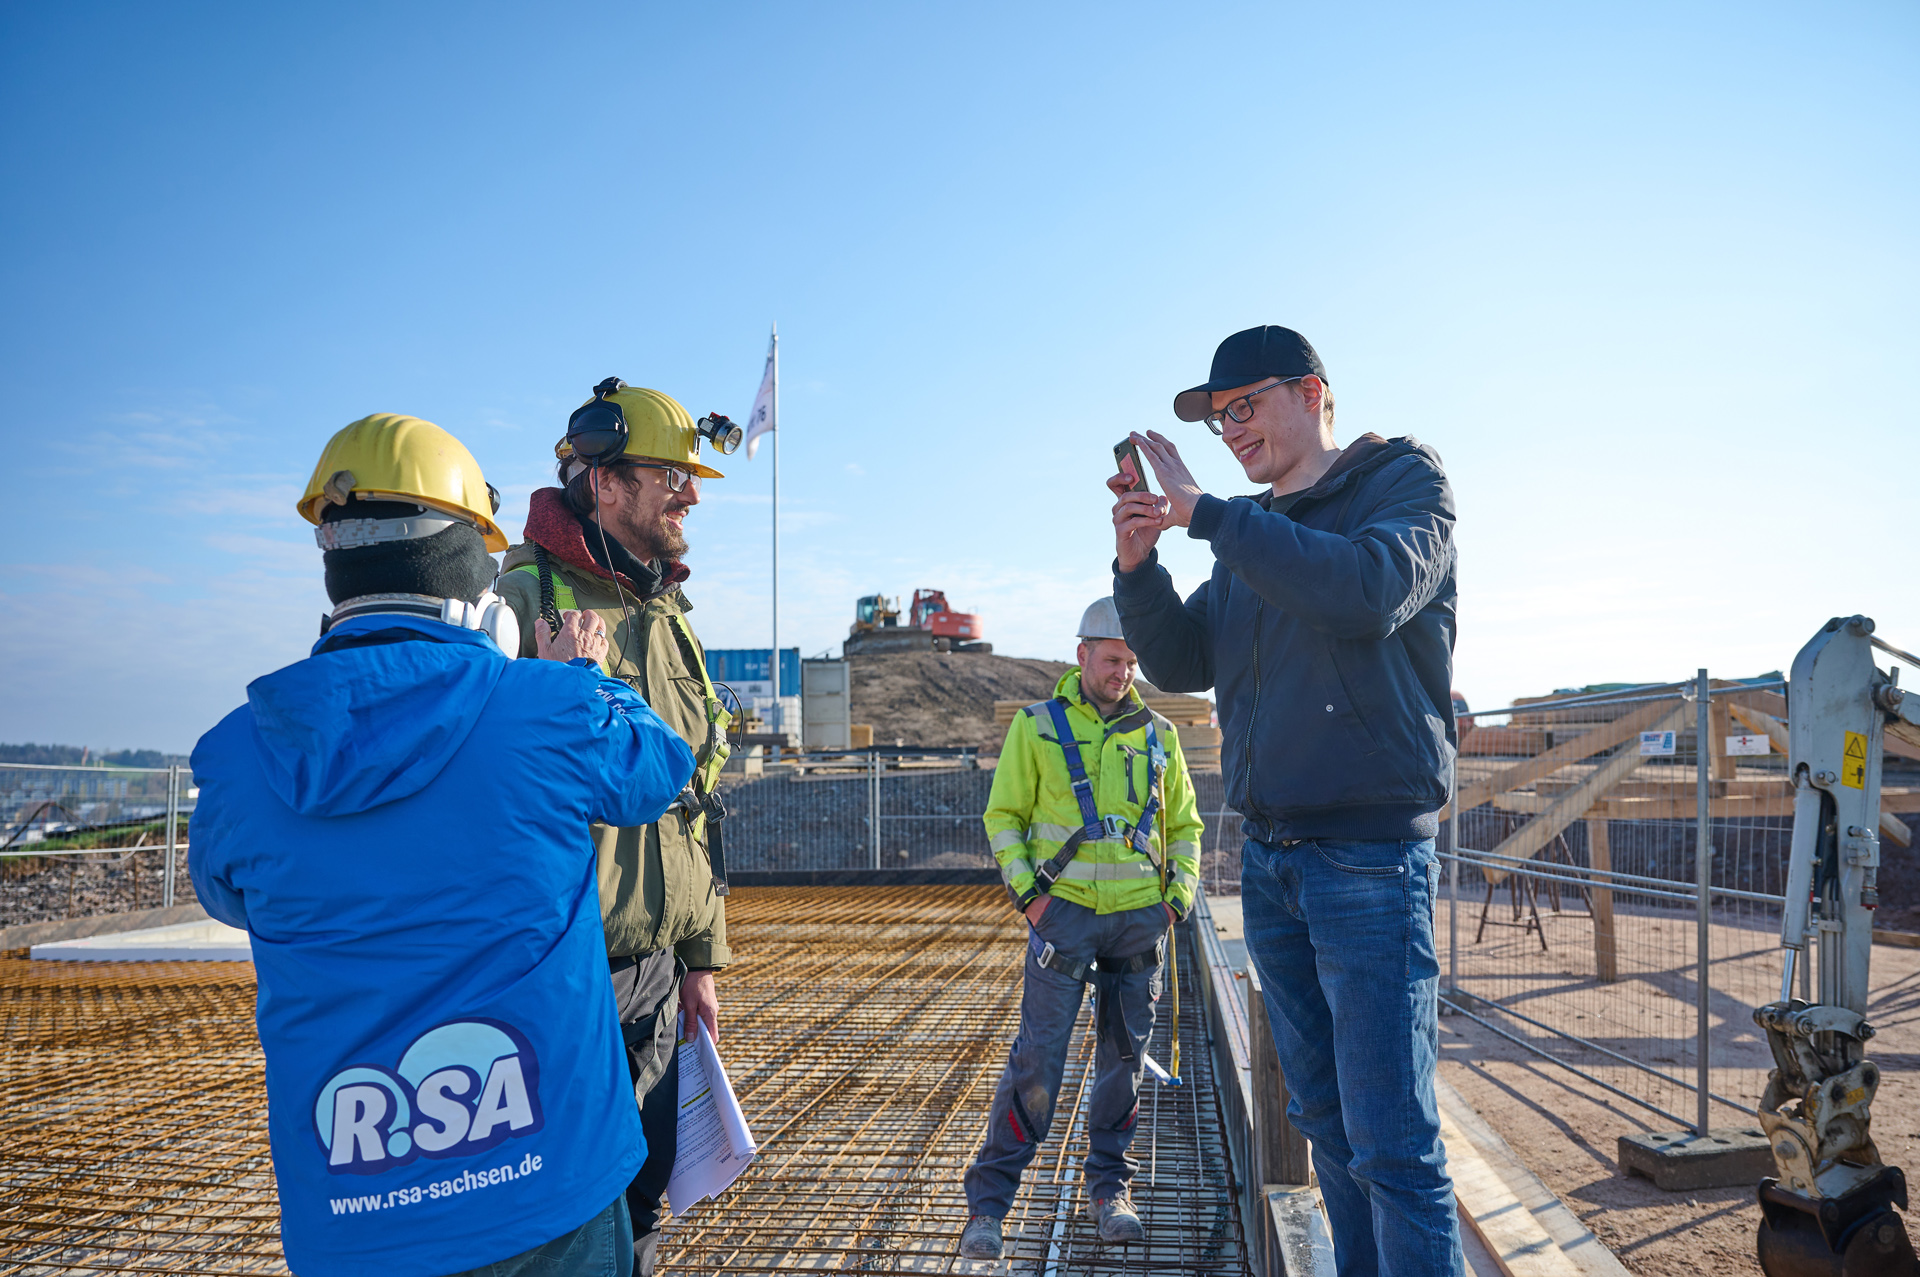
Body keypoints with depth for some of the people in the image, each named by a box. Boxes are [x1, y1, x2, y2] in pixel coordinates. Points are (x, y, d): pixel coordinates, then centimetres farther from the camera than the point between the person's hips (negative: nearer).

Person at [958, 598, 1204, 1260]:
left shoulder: (1158, 735, 11)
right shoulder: (1037, 726, 2)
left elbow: (1184, 826, 17)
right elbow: (1003, 816, 3)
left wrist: (1179, 896, 4)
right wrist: (1026, 892, -8)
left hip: (1140, 917, 4)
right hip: (1064, 911, -3)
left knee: (1125, 1056, 10)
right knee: (1038, 1057, -6)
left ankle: (1109, 1187, 25)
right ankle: (989, 1199, 5)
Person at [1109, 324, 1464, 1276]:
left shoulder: (1405, 482, -1)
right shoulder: (1253, 533, 16)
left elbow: (1369, 590, -22)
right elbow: (1181, 663, 12)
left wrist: (1204, 511, -19)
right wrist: (1138, 565, -5)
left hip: (1370, 851, -6)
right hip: (1270, 857, 7)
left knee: (1391, 1140, -7)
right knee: (1325, 1119, 15)